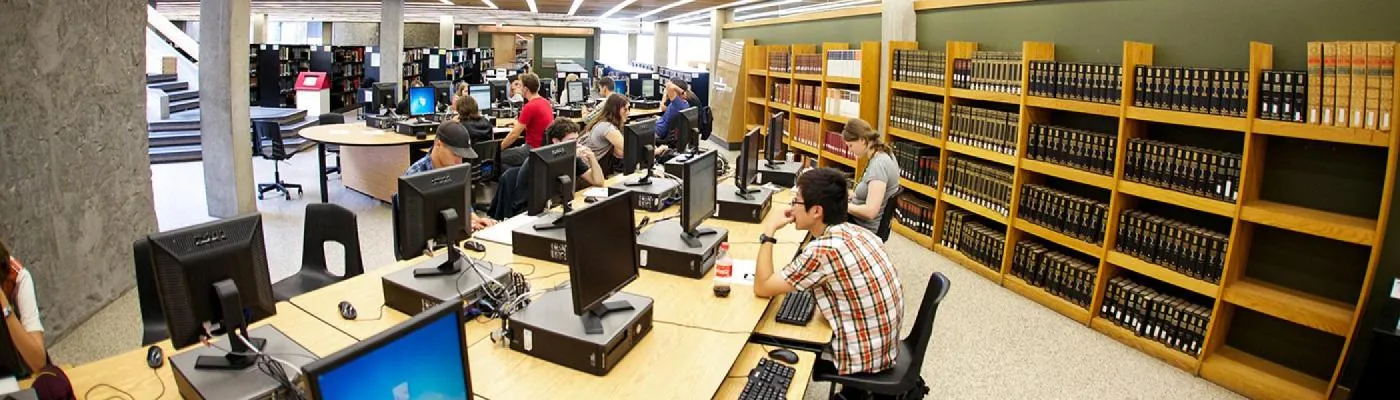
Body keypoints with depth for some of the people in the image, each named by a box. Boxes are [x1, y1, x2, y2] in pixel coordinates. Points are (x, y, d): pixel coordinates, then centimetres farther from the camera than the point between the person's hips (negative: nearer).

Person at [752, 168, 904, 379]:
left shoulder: (823, 250, -26)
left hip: (861, 359, -7)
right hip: (884, 347, 7)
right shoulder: (858, 232, -2)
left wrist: (768, 231, -12)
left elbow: (762, 288, -17)